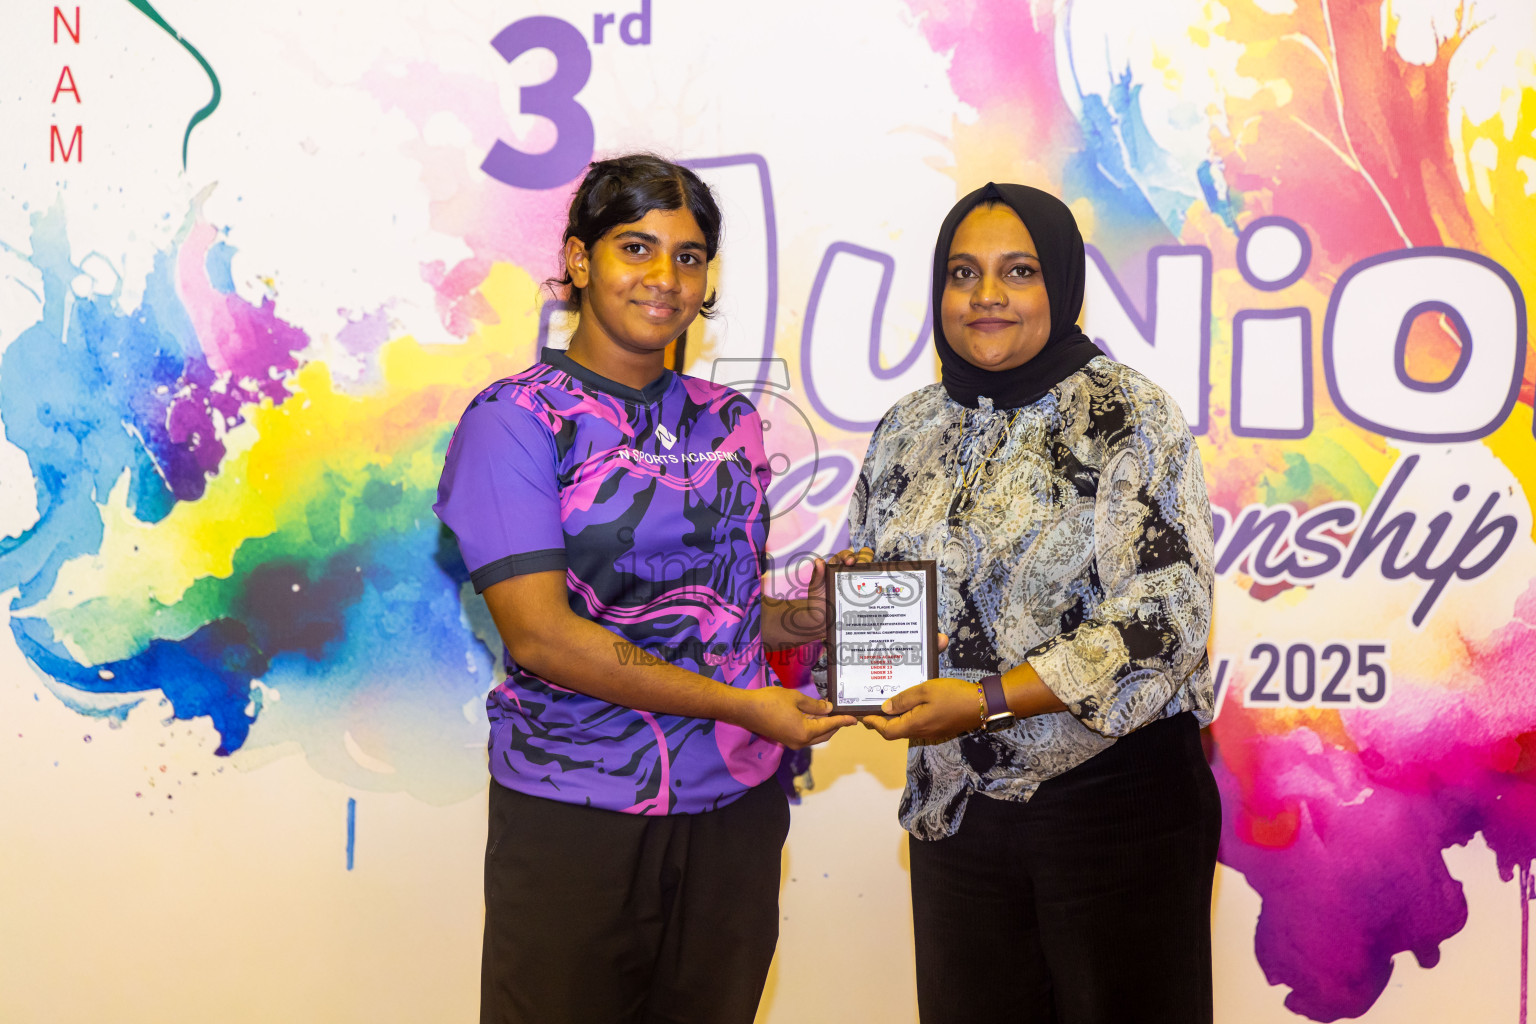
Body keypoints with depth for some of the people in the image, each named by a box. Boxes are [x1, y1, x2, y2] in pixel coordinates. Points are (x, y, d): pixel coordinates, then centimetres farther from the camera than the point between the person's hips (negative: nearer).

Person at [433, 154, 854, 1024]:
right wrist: (742, 706, -16)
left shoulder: (729, 421, 10)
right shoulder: (517, 420, -7)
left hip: (735, 807, 5)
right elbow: (542, 634, -16)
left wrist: (808, 617, -3)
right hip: (576, 817, -5)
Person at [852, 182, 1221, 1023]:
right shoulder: (908, 431, 9)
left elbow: (1162, 624, -16)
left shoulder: (1126, 416, -8)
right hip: (955, 804, 5)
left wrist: (990, 700, -22)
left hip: (1115, 801, -4)